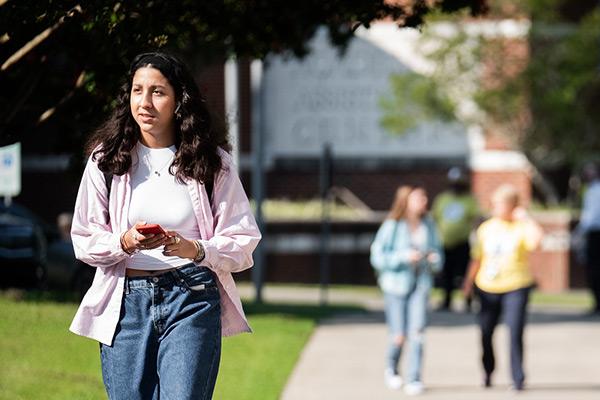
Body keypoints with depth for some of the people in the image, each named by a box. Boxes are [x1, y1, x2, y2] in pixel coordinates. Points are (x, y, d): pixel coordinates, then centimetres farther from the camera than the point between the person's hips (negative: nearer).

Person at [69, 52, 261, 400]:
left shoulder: (212, 161, 4)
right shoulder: (106, 159, 6)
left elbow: (243, 241, 2)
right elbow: (84, 240, 6)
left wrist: (194, 249, -17)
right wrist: (126, 242, -14)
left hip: (192, 297, -2)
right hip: (126, 302, 2)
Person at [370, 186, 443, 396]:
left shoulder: (428, 224, 2)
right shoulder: (392, 226, -10)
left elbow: (437, 250, 15)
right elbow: (377, 256, -10)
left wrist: (435, 259, -8)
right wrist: (404, 256, -21)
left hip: (421, 285, 2)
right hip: (396, 284, -2)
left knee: (417, 331, -12)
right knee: (399, 335, 1)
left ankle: (414, 379, -8)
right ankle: (391, 369, 31)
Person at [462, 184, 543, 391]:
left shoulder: (522, 227, -5)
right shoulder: (486, 228, 8)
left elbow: (536, 240, -28)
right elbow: (477, 258, 15)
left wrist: (526, 218, -19)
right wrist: (468, 282, 15)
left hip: (516, 287, -4)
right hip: (488, 287, 4)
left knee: (515, 332, -13)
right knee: (486, 332, 9)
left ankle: (518, 379, -5)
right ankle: (488, 372, 31)